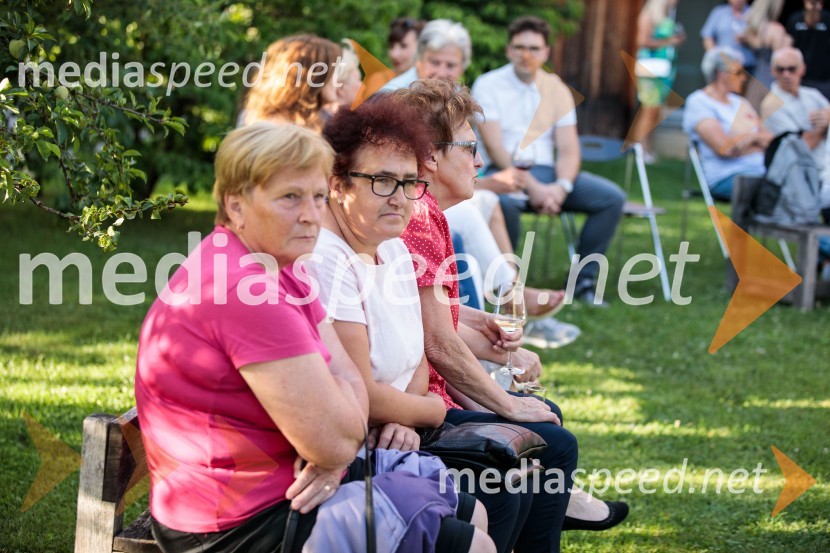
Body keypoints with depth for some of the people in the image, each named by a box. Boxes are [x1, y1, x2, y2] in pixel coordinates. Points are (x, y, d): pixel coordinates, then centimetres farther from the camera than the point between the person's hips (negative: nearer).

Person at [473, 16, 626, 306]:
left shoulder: (556, 89, 10)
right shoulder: (488, 85, -1)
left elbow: (568, 149, 4)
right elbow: (494, 147, -11)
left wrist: (561, 186, -17)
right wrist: (532, 187, -21)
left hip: (546, 171, 5)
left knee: (612, 197, -15)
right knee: (504, 200, -40)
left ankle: (583, 280, -6)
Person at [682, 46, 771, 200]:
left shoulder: (740, 102, 25)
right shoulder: (698, 103, 1)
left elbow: (770, 140, 17)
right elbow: (724, 148, -12)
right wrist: (754, 137, 4)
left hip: (761, 170, 7)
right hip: (727, 176, -7)